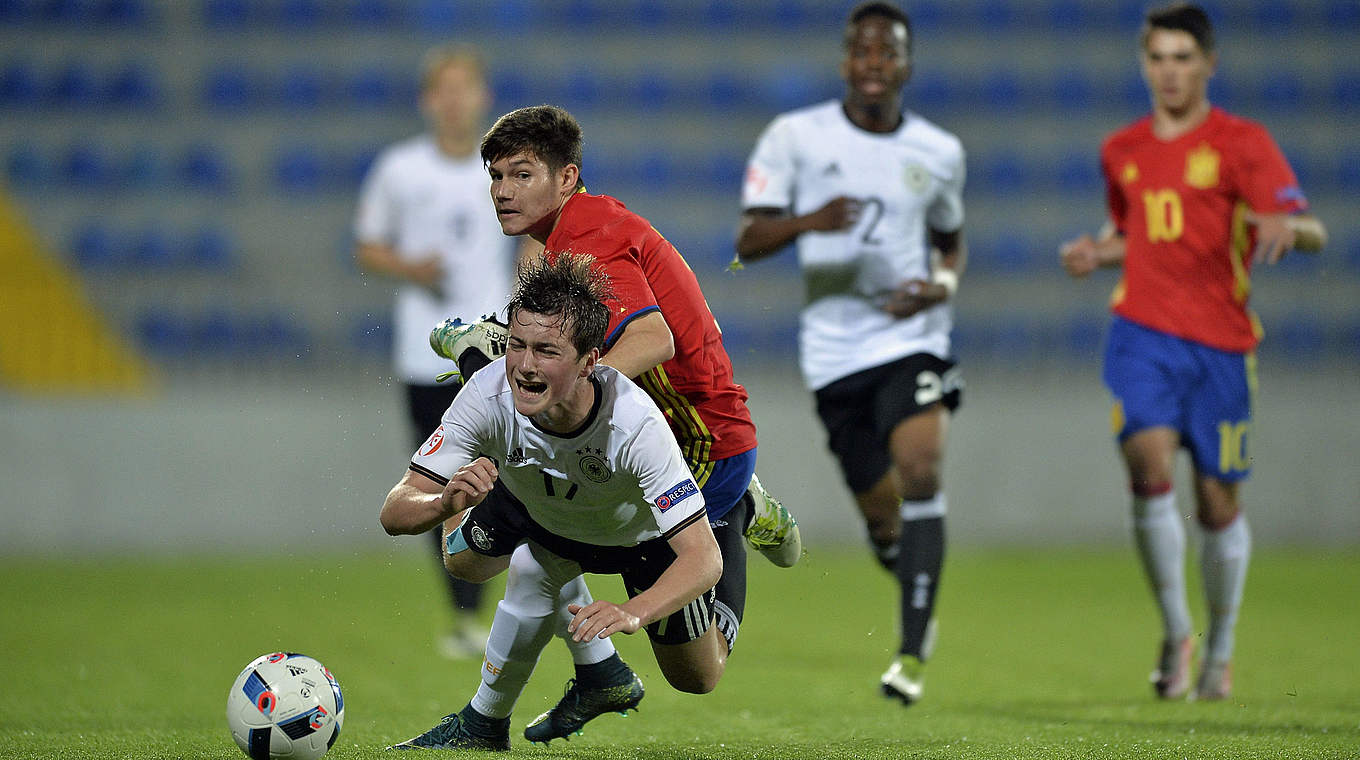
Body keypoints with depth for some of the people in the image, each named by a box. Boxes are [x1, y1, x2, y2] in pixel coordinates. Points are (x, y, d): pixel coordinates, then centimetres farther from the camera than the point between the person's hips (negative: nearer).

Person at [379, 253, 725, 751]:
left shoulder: (634, 423, -46)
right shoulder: (490, 394, -38)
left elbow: (703, 558, -47)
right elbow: (395, 514, -35)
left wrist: (632, 614, -66)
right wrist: (446, 503, -59)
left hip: (641, 531, -3)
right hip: (535, 508, 3)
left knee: (696, 677, 8)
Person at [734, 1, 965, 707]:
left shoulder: (939, 153, 5)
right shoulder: (795, 137, -2)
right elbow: (748, 240, -6)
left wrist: (944, 283, -2)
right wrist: (808, 221, -26)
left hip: (912, 338, 0)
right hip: (834, 350, 0)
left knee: (921, 474, -23)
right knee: (880, 512, 7)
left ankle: (913, 653, -24)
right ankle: (921, 606, 39)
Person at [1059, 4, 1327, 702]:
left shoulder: (1242, 143, -2)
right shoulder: (1122, 151, 12)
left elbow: (1312, 231, -10)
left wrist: (1285, 227, -34)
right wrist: (1096, 253, 7)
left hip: (1220, 342, -2)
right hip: (1142, 334, 2)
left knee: (1218, 504, 4)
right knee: (1149, 465, -21)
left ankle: (1220, 650, 25)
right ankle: (1175, 632, -8)